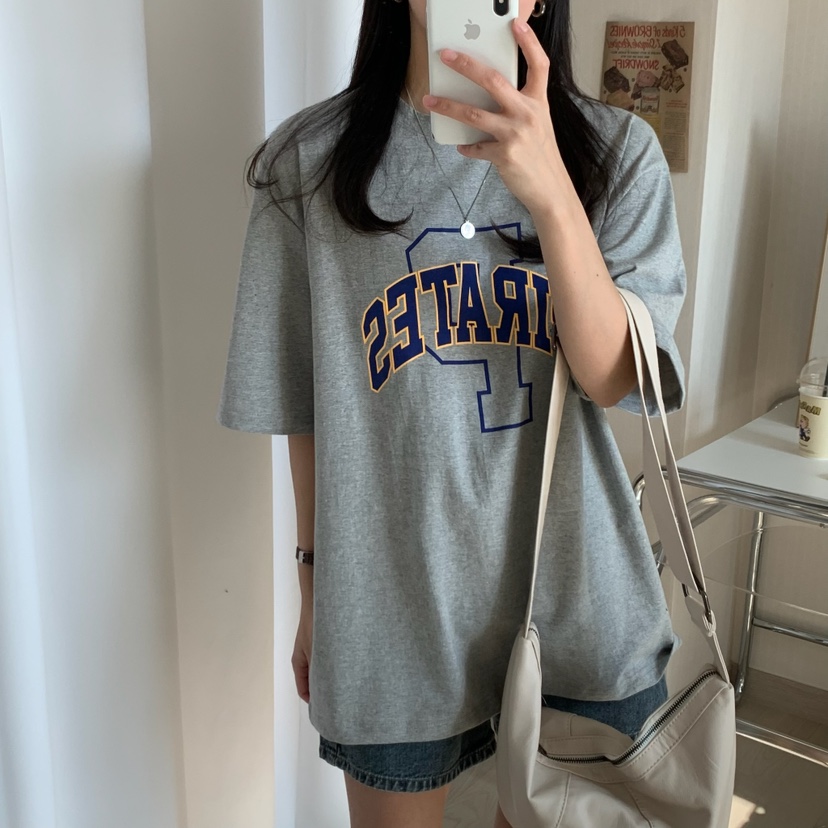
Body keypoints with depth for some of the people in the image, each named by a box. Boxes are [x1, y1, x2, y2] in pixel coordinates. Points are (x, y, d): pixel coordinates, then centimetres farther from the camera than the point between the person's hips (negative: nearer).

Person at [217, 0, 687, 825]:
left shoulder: (617, 151, -3)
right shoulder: (311, 160, -5)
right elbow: (308, 409, 0)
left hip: (576, 611, 1)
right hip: (393, 620, 0)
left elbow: (611, 378, -14)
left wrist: (549, 192, -28)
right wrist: (316, 587, 6)